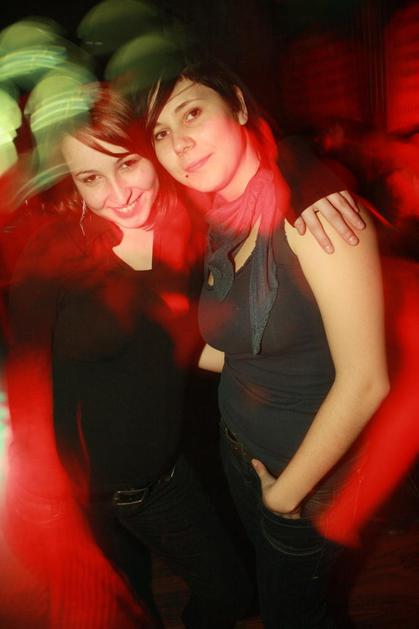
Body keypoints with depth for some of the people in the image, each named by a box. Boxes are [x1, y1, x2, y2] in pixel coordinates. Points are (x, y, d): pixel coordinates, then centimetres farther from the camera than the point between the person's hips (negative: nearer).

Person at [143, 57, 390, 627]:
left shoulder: (311, 211, -27)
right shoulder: (222, 227, -3)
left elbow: (365, 381, -28)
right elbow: (239, 350, 4)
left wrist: (286, 492, -17)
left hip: (310, 468, -7)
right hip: (241, 448, 7)